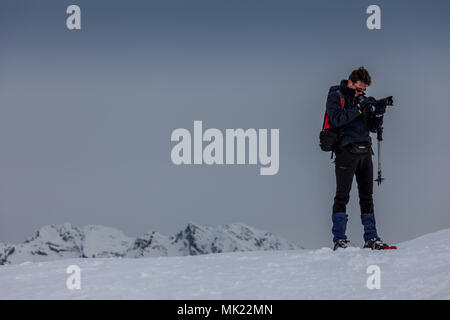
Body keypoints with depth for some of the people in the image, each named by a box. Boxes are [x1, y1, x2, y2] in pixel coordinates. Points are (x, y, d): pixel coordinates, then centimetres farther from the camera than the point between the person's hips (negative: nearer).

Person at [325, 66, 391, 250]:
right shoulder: (335, 96, 1)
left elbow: (372, 127, 17)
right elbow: (337, 119, -16)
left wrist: (378, 114, -2)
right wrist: (358, 109, -19)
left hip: (364, 151, 6)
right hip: (346, 150, -6)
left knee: (367, 196, 6)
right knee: (342, 195, -7)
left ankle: (371, 238, 9)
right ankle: (339, 240, -6)